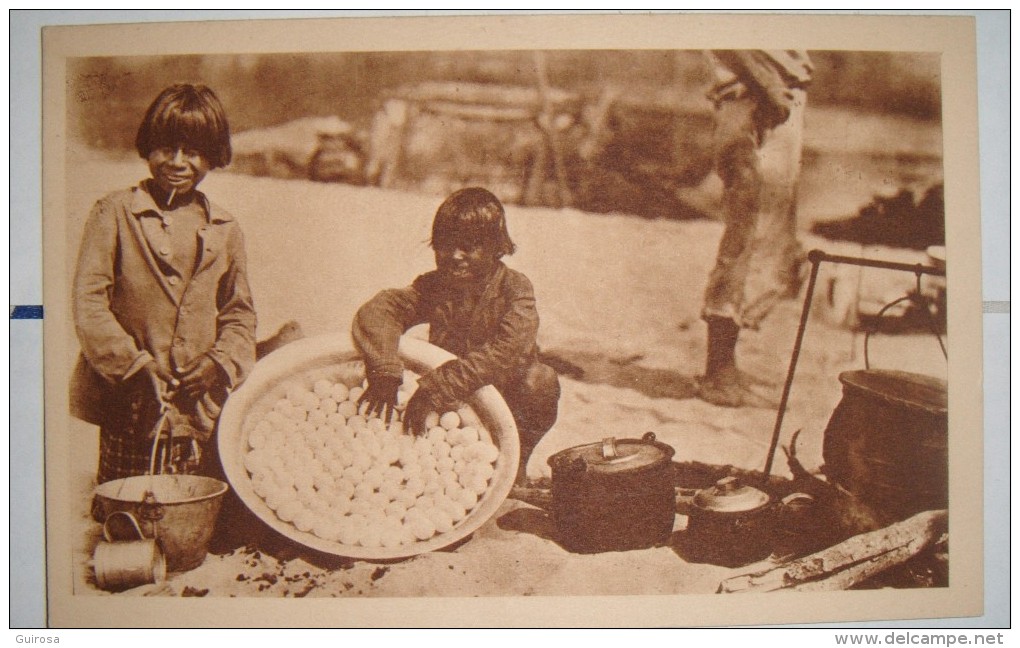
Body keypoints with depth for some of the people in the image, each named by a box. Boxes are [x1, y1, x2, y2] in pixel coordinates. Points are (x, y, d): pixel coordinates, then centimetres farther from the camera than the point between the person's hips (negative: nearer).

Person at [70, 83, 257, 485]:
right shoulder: (115, 213, 1)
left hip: (199, 409, 3)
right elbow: (88, 301, -4)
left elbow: (240, 314, 15)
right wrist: (132, 362, -13)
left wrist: (220, 361, -3)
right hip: (131, 407, -3)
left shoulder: (225, 231, 11)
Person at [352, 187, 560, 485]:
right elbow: (377, 311, -18)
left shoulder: (515, 289, -18)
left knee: (540, 382, -32)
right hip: (450, 405, 3)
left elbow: (504, 353, -34)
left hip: (506, 403, -3)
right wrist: (384, 372, -37)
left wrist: (435, 389, -39)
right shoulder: (433, 286, -6)